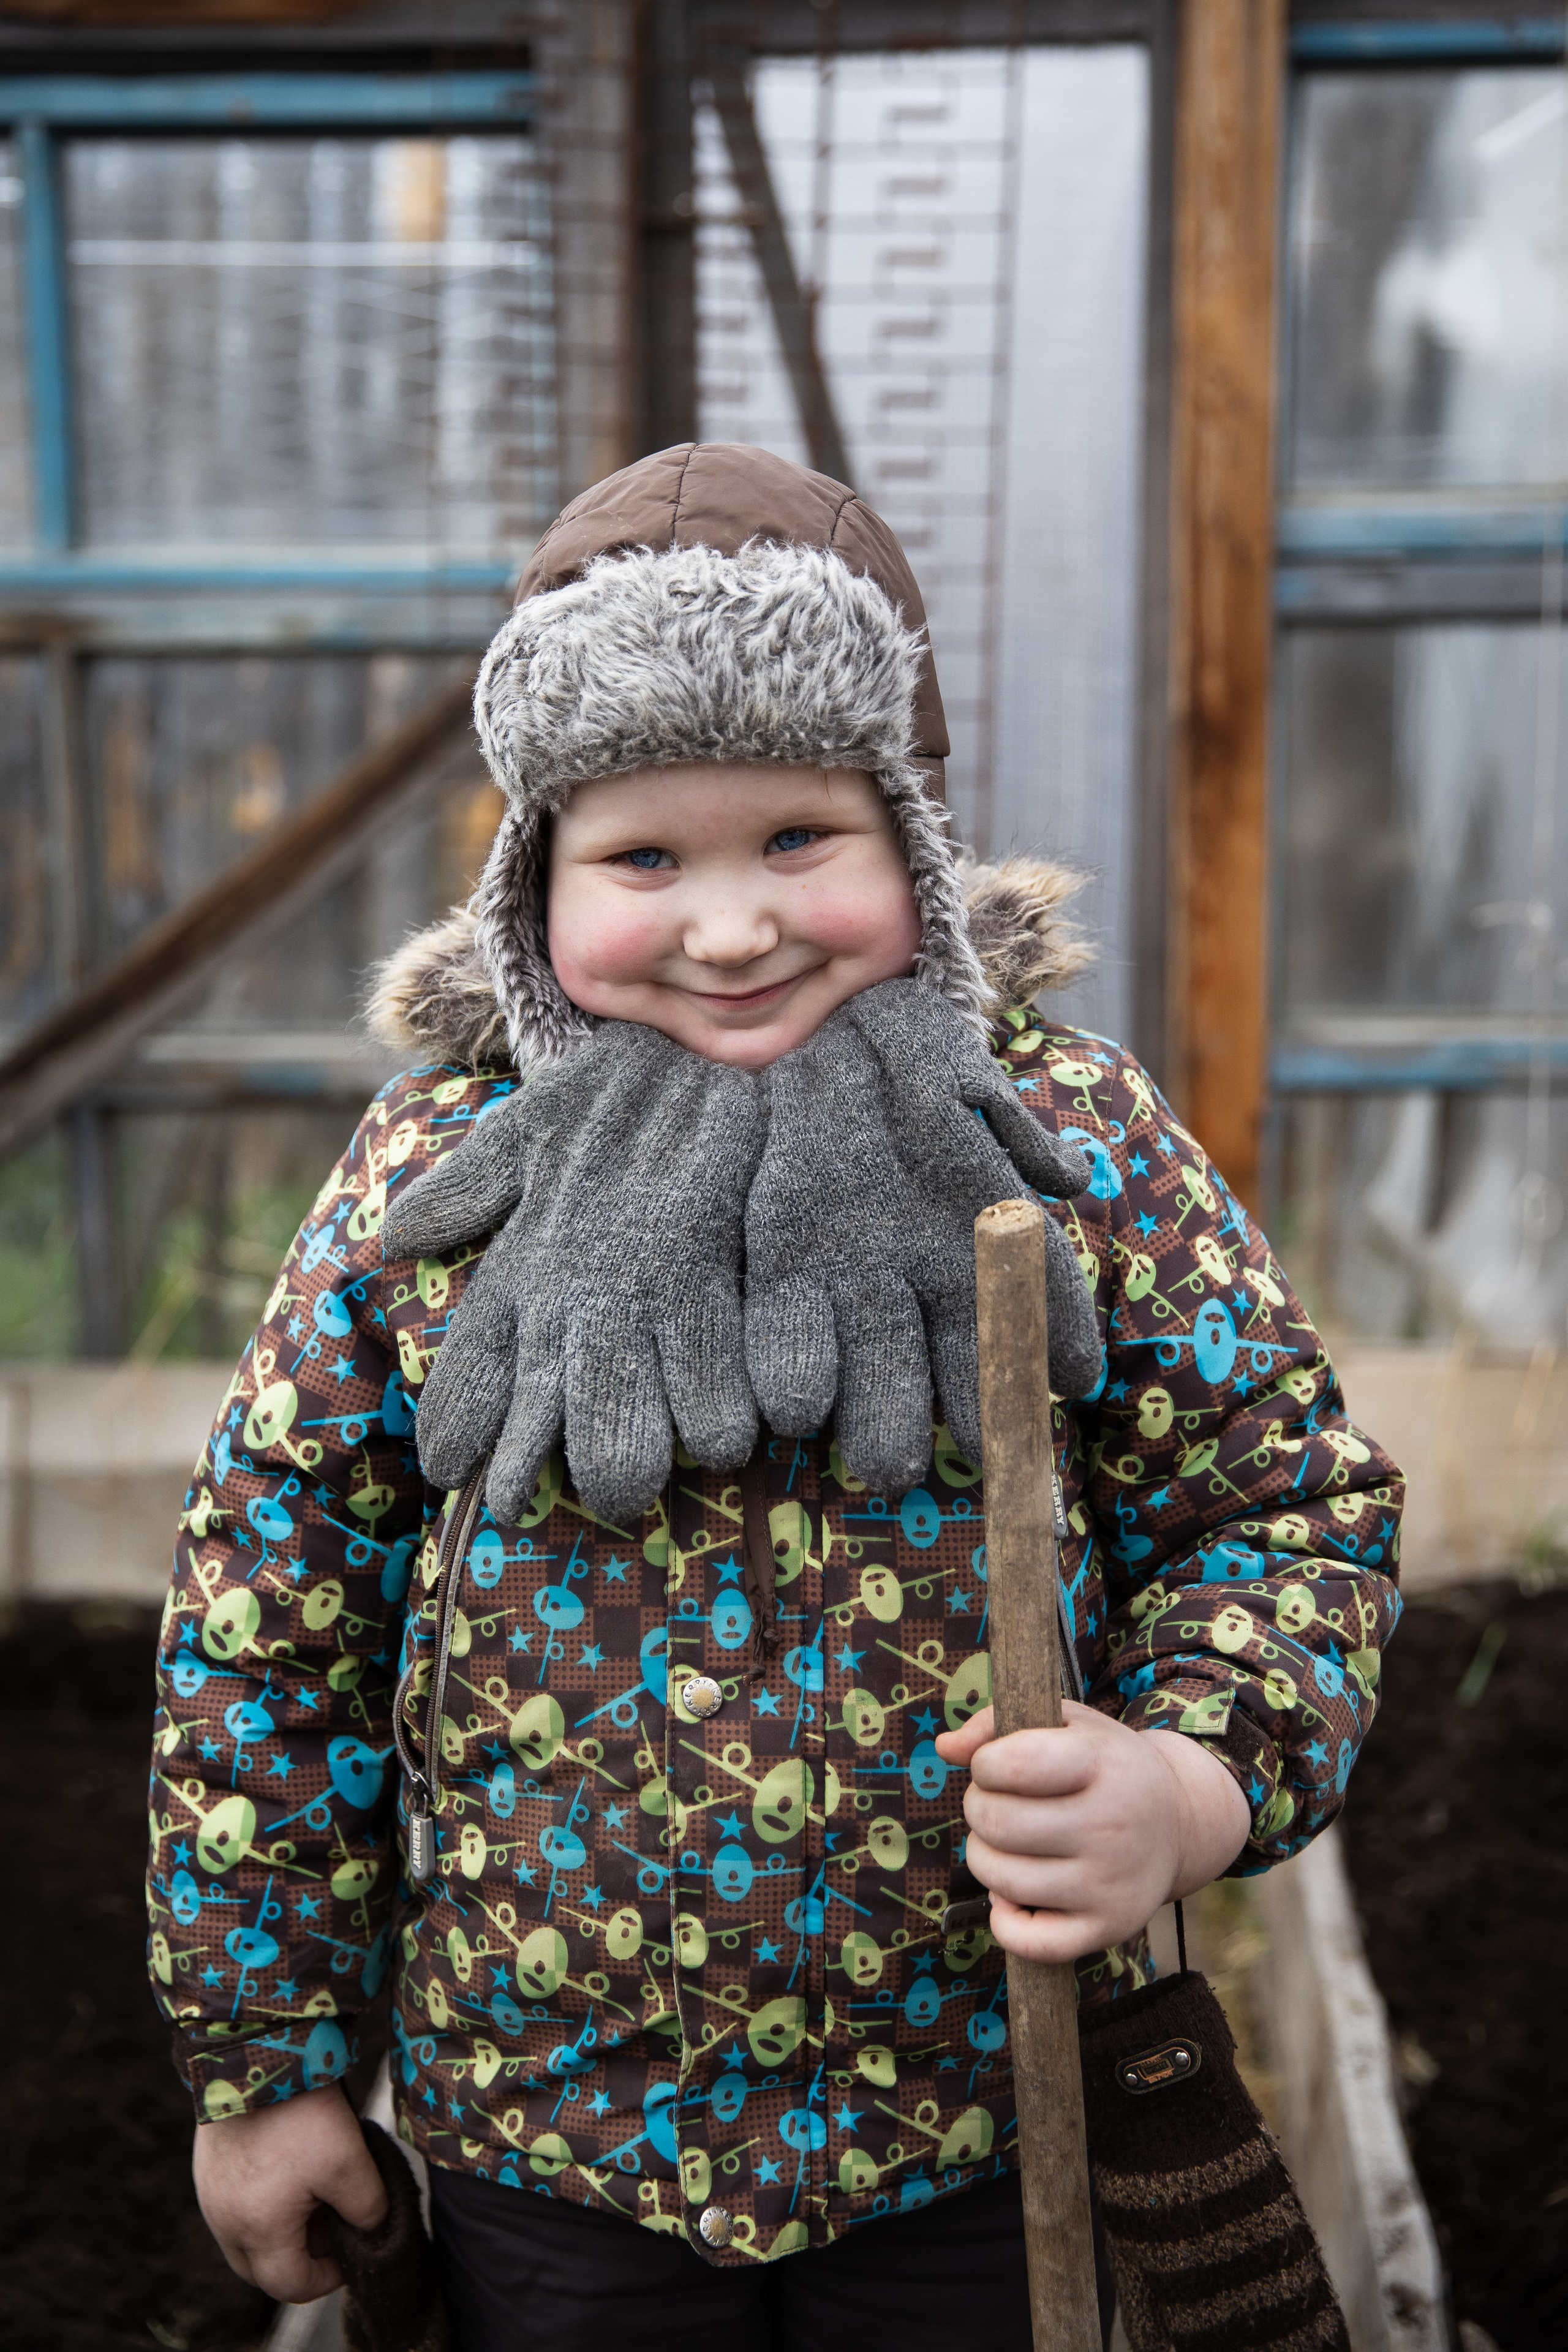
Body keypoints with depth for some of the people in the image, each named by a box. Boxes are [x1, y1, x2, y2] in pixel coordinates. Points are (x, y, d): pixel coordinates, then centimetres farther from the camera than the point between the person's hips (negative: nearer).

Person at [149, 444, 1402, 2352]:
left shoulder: (1072, 1140, -9)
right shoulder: (433, 1177, -7)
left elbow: (1289, 1505, -2)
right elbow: (272, 1605, -1)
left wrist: (1192, 1789, -23)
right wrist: (263, 2060, 2)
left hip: (989, 2113, 0)